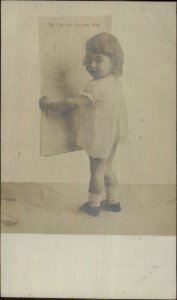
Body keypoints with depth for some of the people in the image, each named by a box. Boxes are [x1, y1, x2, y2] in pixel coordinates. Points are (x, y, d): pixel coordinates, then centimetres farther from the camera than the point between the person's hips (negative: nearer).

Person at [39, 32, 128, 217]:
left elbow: (74, 104, -28)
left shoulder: (96, 86, -28)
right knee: (107, 169, 22)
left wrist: (49, 105, -18)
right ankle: (113, 201, 34)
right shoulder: (114, 81, 1)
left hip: (99, 137, -9)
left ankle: (94, 205, 23)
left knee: (96, 172, 8)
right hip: (111, 134, 9)